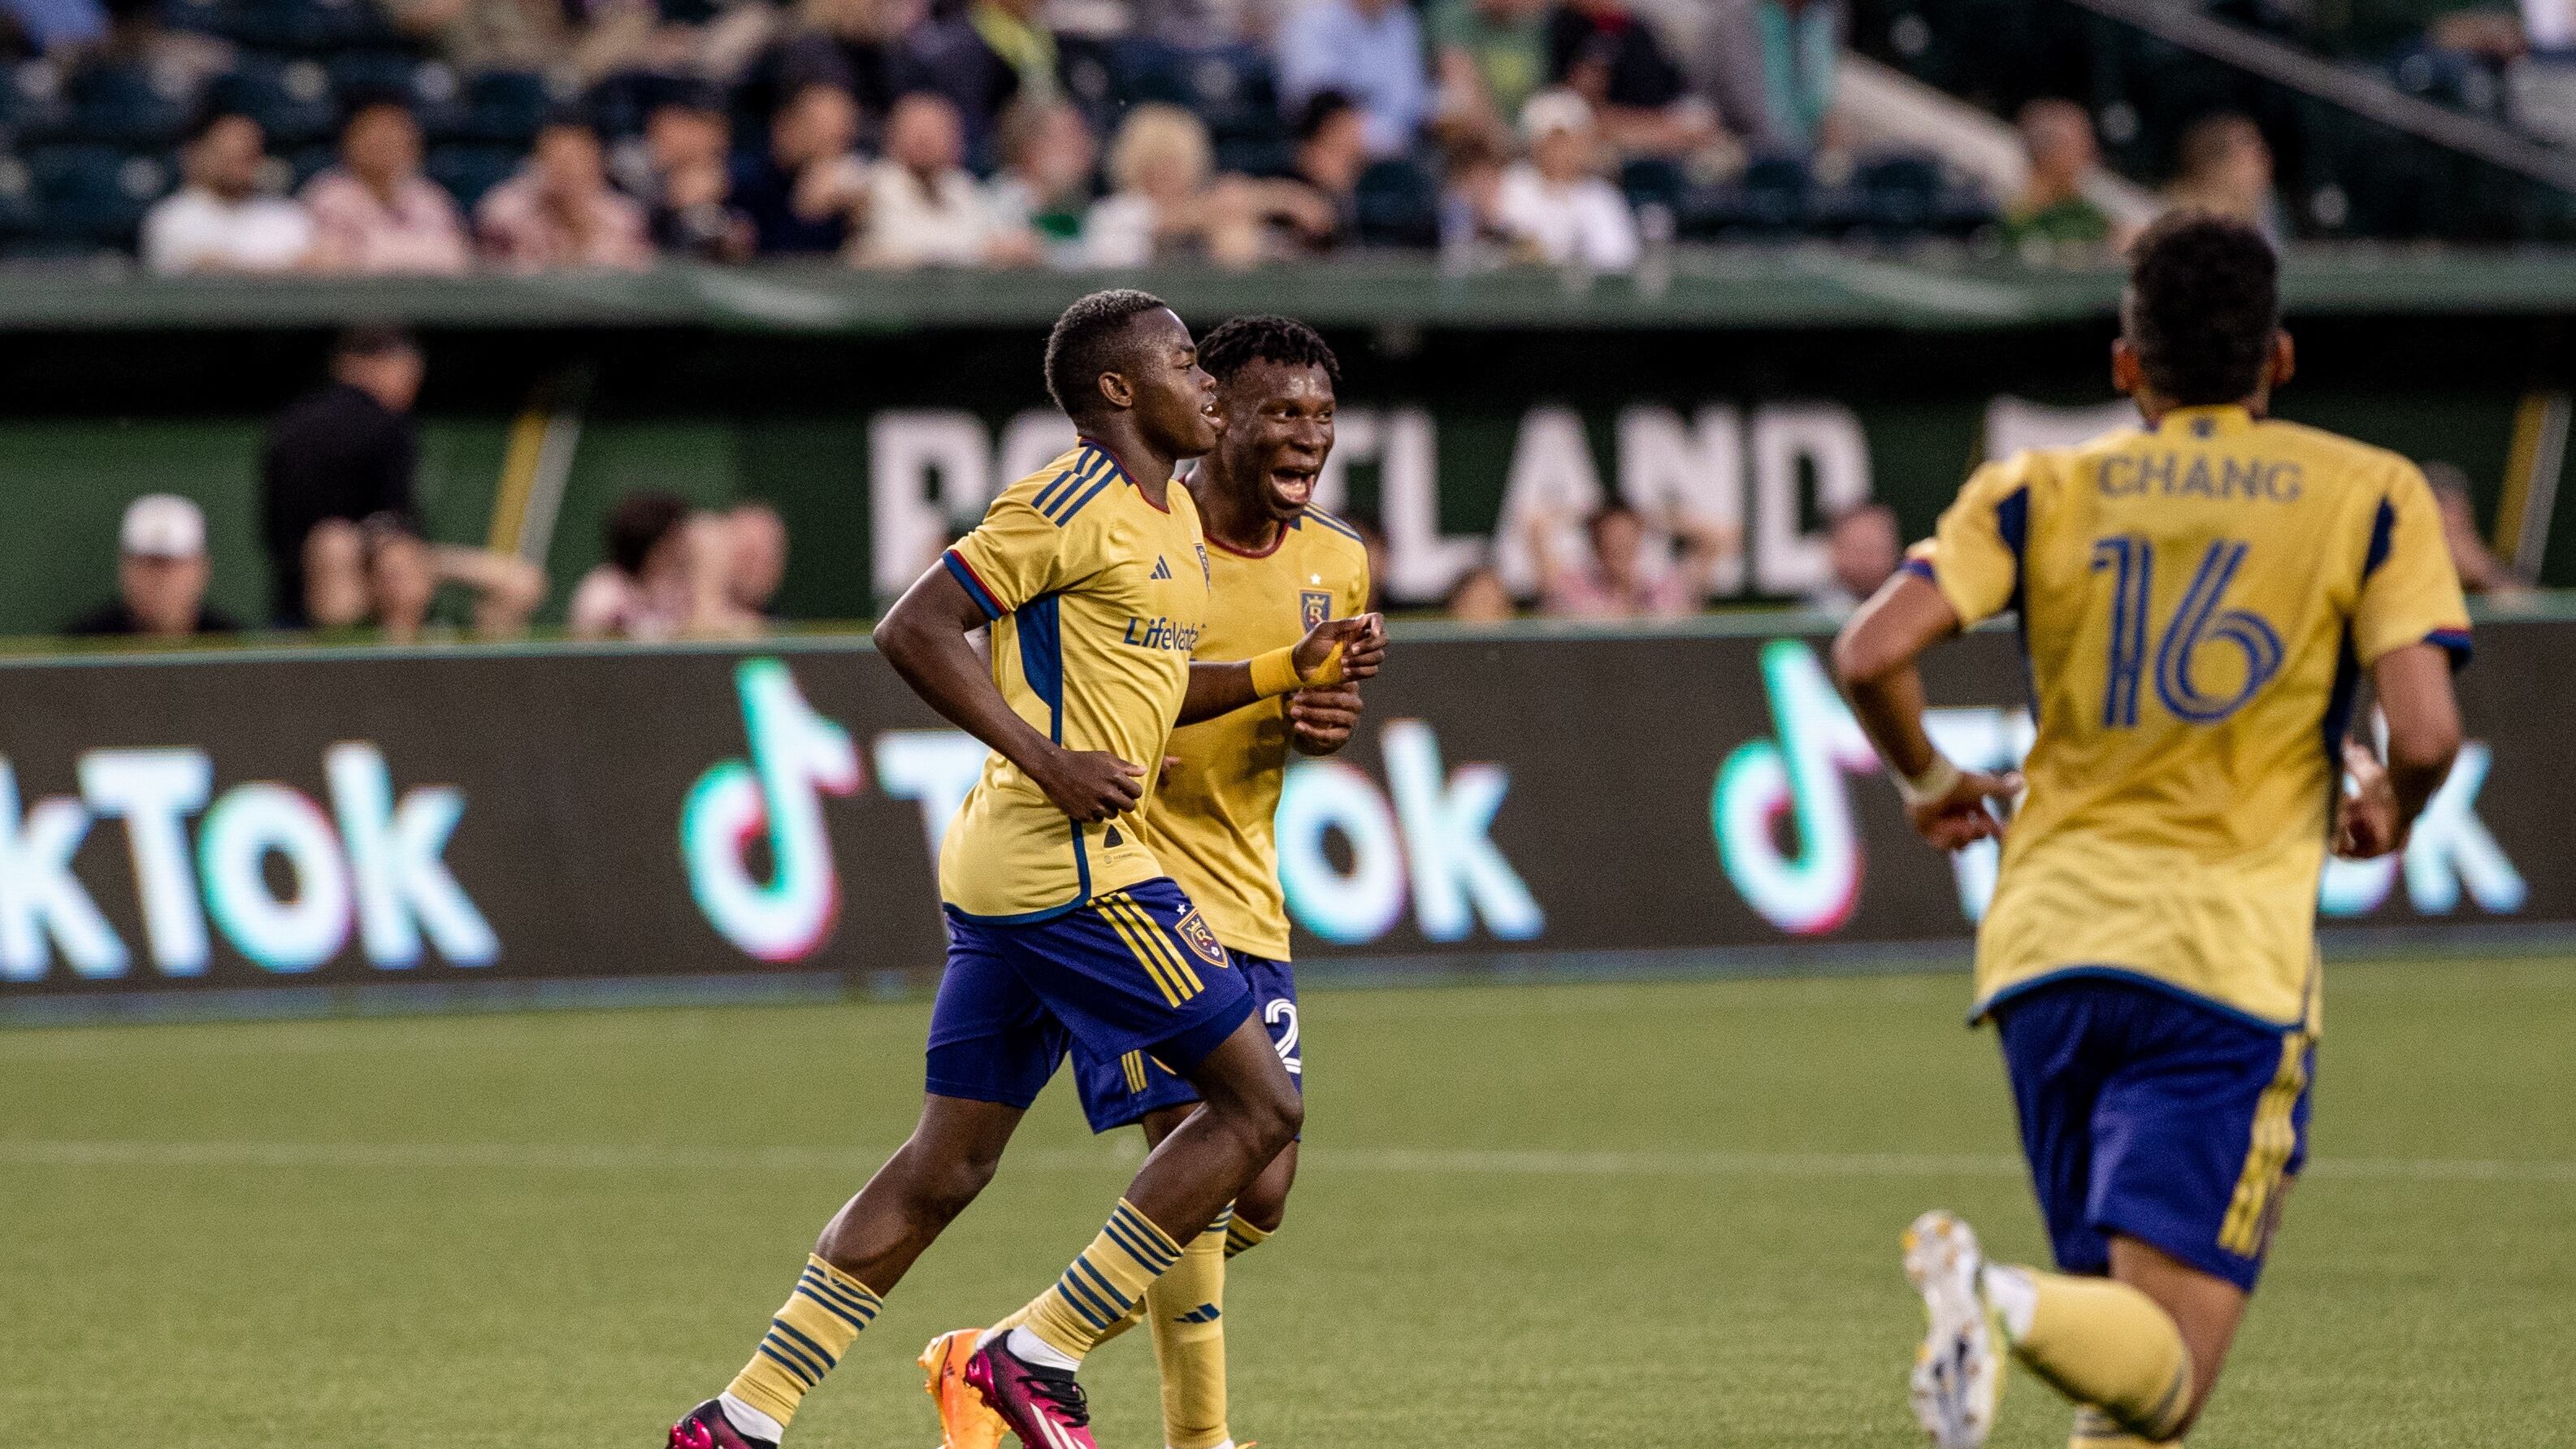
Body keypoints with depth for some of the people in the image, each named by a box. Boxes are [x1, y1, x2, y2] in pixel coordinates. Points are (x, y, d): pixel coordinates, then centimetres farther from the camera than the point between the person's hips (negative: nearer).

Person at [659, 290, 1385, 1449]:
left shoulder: (1171, 517, 19)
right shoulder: (1072, 503, -11)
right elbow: (913, 630, -15)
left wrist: (1293, 670, 18)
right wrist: (1049, 763, -20)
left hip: (1006, 873, 10)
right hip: (1069, 863, -10)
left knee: (946, 1167, 9)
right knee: (1260, 1103, -6)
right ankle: (1040, 1356, -5)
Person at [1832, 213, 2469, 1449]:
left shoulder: (2042, 491, 11)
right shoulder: (2372, 496, 6)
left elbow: (1870, 653, -3)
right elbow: (2426, 730, -6)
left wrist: (1927, 778, 17)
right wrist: (2388, 811, 17)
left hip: (2044, 932, 3)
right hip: (2228, 951, -3)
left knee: (2122, 1332, 21)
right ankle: (2008, 1304, -41)